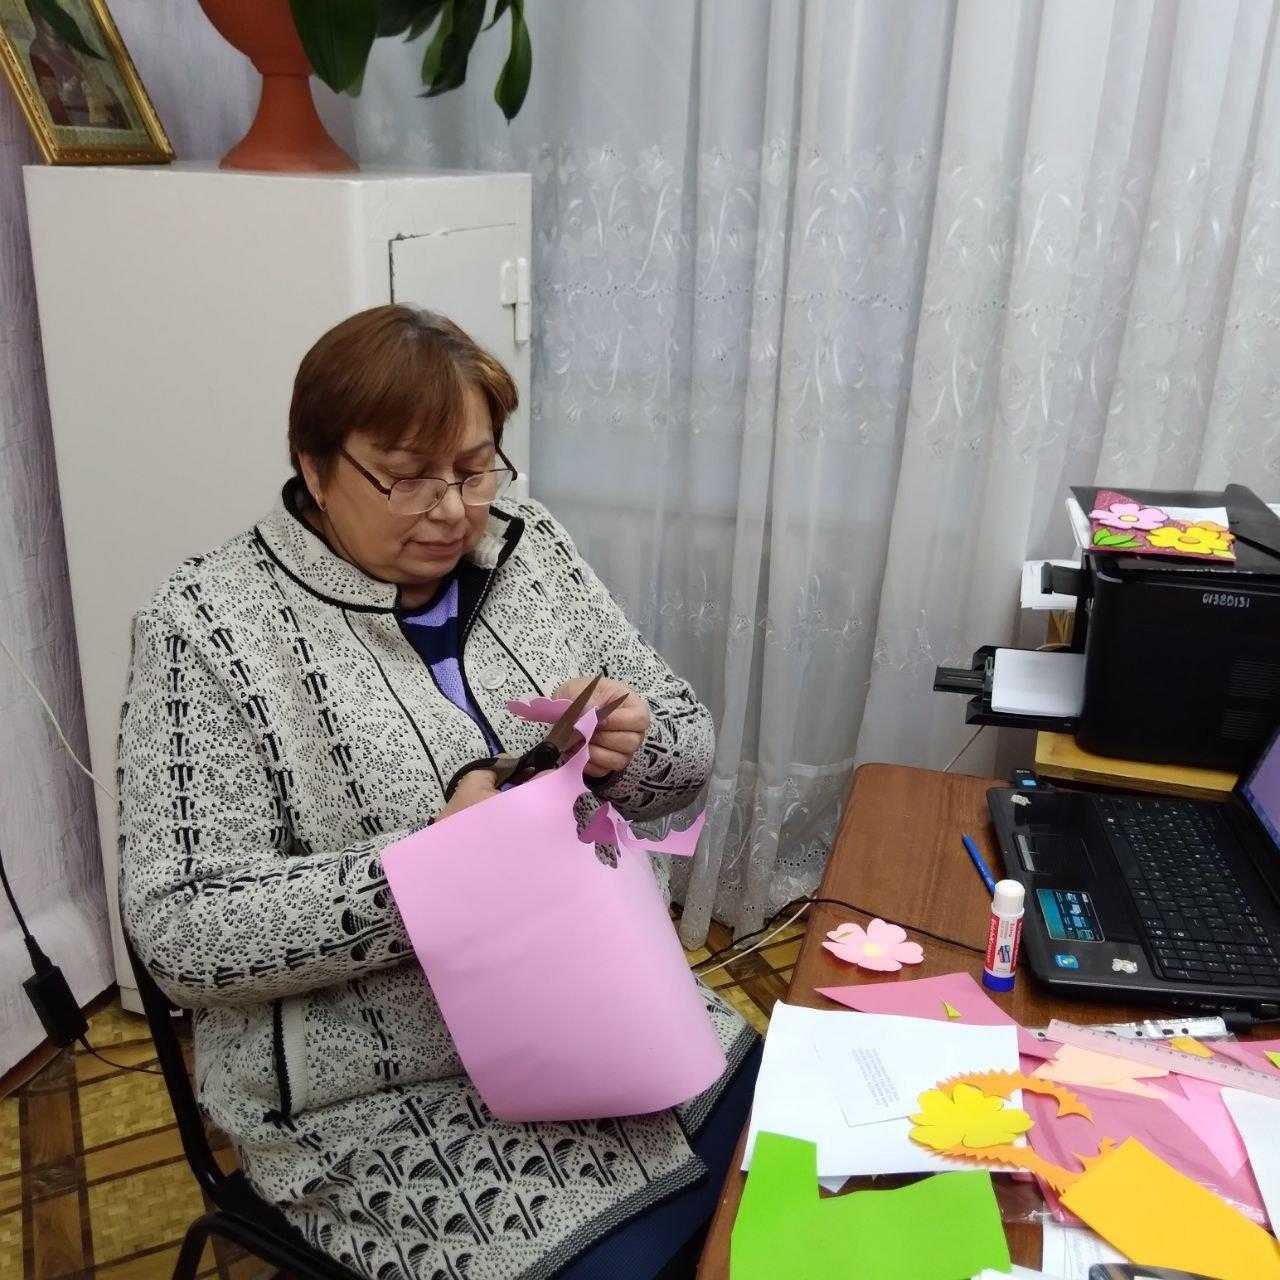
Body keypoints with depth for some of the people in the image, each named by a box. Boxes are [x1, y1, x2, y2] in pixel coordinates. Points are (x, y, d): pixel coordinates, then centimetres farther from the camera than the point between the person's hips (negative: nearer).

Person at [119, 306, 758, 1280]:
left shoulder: (532, 549, 1)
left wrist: (632, 750, -18)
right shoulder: (212, 624, -12)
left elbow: (690, 749, 6)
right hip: (386, 1098, -4)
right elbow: (181, 934, -15)